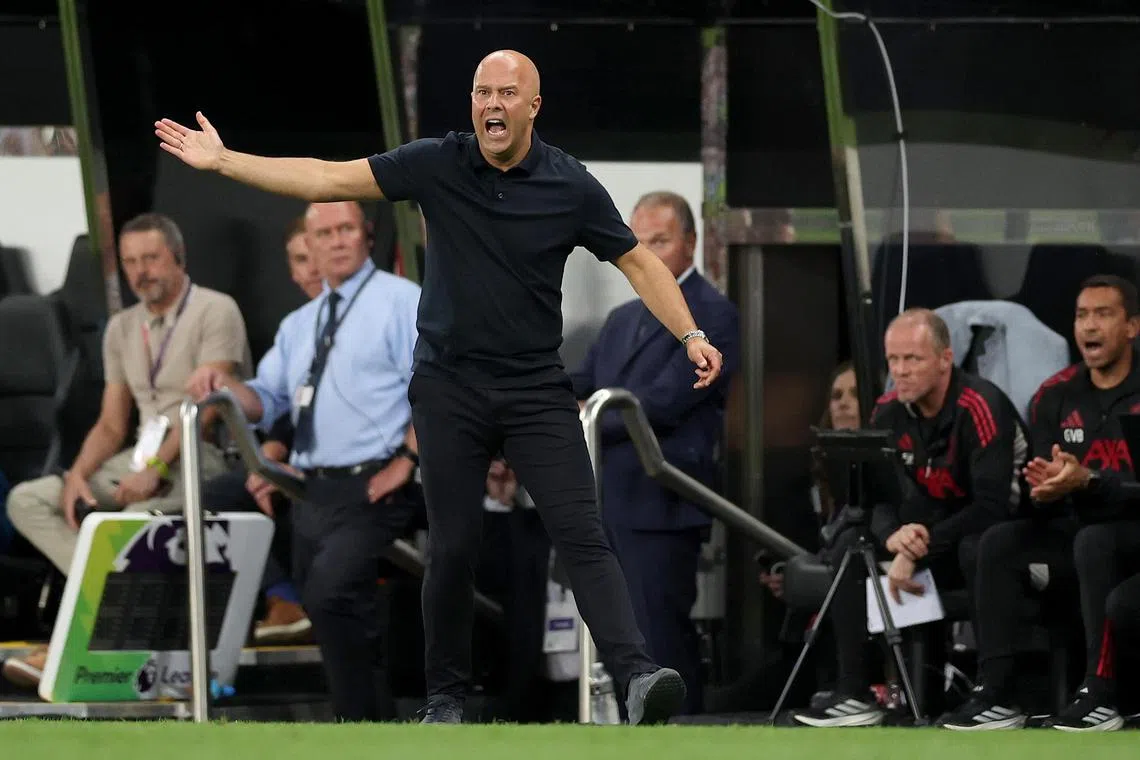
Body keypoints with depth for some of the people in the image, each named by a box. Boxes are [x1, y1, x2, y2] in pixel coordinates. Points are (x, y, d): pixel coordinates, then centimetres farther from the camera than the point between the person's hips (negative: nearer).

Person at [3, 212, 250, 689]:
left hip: (206, 457, -8)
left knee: (140, 516, -39)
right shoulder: (123, 328, 17)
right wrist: (78, 475, -4)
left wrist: (156, 469, -27)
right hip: (144, 457, 8)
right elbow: (111, 425, 17)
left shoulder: (214, 312, -5)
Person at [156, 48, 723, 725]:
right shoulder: (437, 164, -3)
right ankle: (446, 696, 16)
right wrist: (223, 161, -5)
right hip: (450, 386, 1)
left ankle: (639, 675, -24)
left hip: (537, 389, -1)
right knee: (453, 548, 3)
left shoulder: (570, 186, -5)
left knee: (582, 535, -13)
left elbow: (638, 261, 4)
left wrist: (691, 334, -8)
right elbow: (329, 180, -1)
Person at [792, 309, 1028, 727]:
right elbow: (878, 497, 2)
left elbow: (993, 507, -30)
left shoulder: (981, 407, -23)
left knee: (977, 549, -39)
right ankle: (854, 695, -9)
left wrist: (919, 549, -30)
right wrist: (892, 536, -22)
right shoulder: (889, 413, 0)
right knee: (850, 545, -7)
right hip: (941, 532, 8)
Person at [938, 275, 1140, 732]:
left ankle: (1100, 695, -33)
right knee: (998, 545, -15)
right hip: (1078, 528, 6)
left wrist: (1087, 482, -35)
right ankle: (996, 695, -20)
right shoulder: (1055, 397, 6)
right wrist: (1044, 491, -21)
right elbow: (1045, 502, 4)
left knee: (1093, 542, -35)